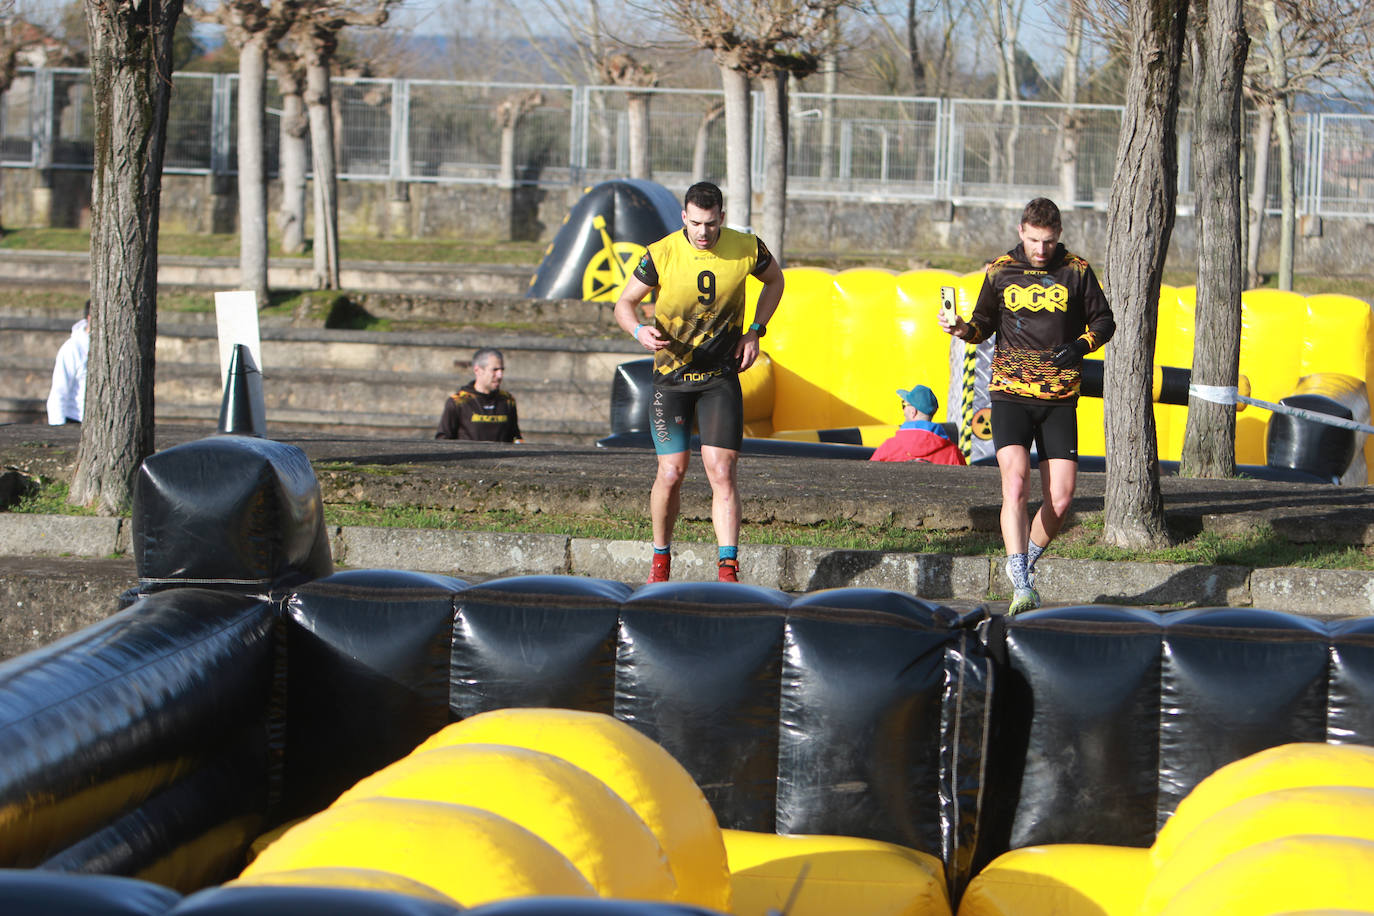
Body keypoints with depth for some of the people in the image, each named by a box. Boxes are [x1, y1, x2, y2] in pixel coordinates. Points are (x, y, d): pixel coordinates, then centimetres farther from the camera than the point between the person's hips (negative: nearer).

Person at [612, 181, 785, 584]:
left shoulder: (747, 249, -8)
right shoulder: (661, 254, -13)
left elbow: (774, 279, 14)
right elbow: (624, 303, -2)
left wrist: (755, 331, 2)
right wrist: (639, 330, -24)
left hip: (722, 377, 1)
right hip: (671, 378, -1)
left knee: (722, 472, -11)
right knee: (671, 472, -4)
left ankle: (727, 568, -13)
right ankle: (661, 558, 19)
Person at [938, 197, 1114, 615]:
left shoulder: (1077, 272, 4)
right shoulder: (1000, 271, 5)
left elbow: (1103, 320, 12)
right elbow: (985, 323, 16)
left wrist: (1081, 345, -8)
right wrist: (962, 328, -6)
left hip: (1060, 400, 1)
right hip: (1010, 394, -1)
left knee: (1060, 499, -3)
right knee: (1015, 483, -18)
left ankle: (1026, 560, 24)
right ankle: (1020, 584, -21)